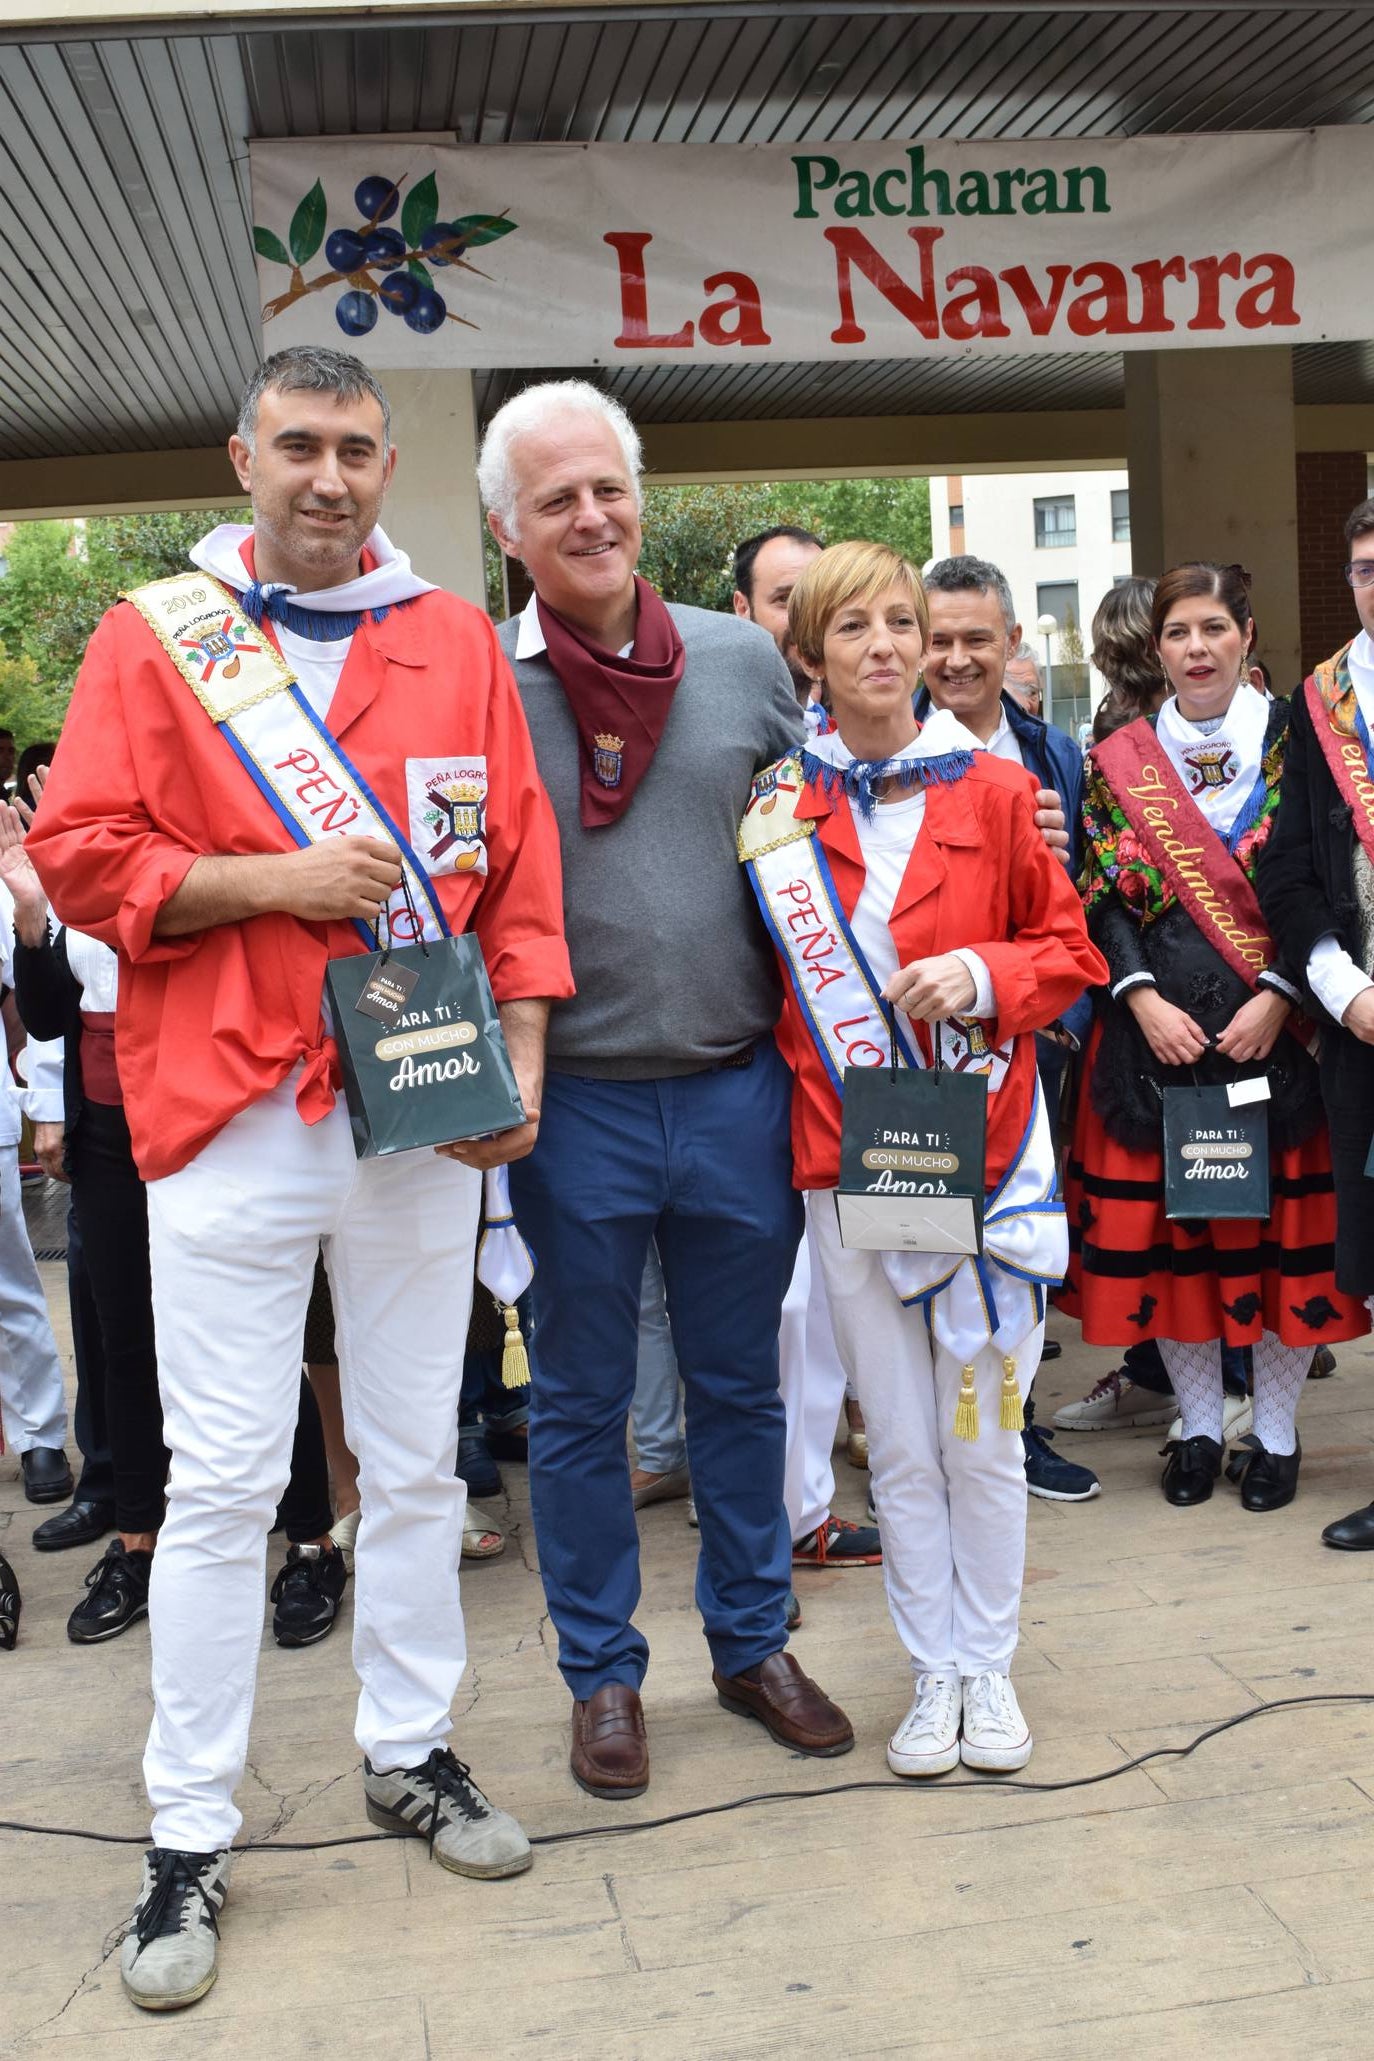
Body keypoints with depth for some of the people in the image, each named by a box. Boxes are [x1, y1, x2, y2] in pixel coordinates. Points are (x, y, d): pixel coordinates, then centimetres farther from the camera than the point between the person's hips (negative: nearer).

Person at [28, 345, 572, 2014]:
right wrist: (269, 881, -14)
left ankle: (411, 1752, 31)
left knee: (416, 1459, 12)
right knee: (222, 1482, 2)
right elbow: (79, 861, -1)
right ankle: (188, 1836, 15)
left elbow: (517, 869, 7)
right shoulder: (154, 636, 4)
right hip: (230, 1116, -2)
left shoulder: (458, 641, 9)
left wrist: (520, 1066, -2)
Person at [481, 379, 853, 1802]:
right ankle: (603, 1673, 28)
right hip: (574, 1104, -2)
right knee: (581, 1402, 11)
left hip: (738, 1087, 2)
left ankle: (753, 1643, 33)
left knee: (740, 1385, 15)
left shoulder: (744, 662, 4)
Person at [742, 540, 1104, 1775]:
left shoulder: (993, 792, 1)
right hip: (845, 1158, 1)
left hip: (982, 1149, 0)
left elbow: (1069, 949, 4)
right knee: (899, 1441, 9)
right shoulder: (783, 805, 2)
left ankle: (989, 1664, 24)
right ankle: (935, 1670, 25)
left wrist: (984, 974, -13)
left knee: (983, 1432, 6)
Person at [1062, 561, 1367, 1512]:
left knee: (1282, 1220, 1)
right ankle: (1199, 1425, 20)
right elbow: (1103, 897, 4)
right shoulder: (1119, 760, 8)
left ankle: (1276, 1431, 16)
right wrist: (1145, 999, -9)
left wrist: (1277, 995, -13)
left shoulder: (1292, 740, 2)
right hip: (1159, 1025, 2)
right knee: (1165, 1222, 4)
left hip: (1273, 1022, -2)